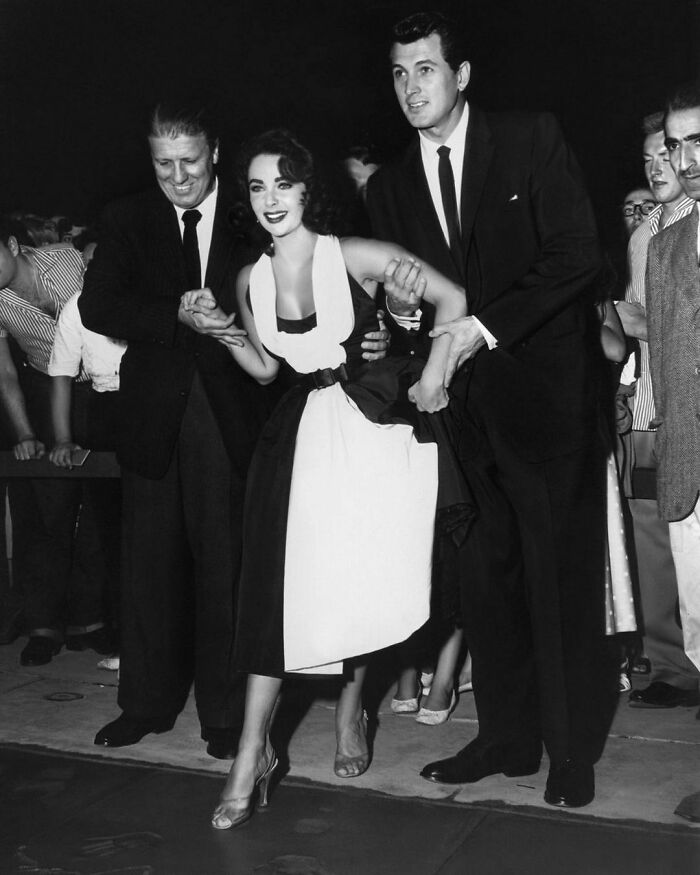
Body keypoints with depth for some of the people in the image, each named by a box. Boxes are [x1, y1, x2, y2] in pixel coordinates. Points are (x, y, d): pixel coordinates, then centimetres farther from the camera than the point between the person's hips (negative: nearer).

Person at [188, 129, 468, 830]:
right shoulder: (251, 280, 5)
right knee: (277, 583, -3)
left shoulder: (353, 257, -9)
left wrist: (432, 377, -12)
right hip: (299, 435, 3)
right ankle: (253, 754, 4)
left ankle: (350, 717, 30)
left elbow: (455, 298, -7)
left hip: (370, 428, -3)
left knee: (358, 578, 6)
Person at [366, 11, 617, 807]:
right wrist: (404, 315, -10)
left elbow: (576, 255, -8)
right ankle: (506, 736, 20)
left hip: (546, 390, -4)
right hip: (464, 404, 4)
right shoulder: (390, 186, 12)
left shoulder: (532, 140, -1)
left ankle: (573, 750, 14)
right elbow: (399, 296, 14)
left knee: (561, 576, 0)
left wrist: (486, 326, -15)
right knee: (485, 577, 6)